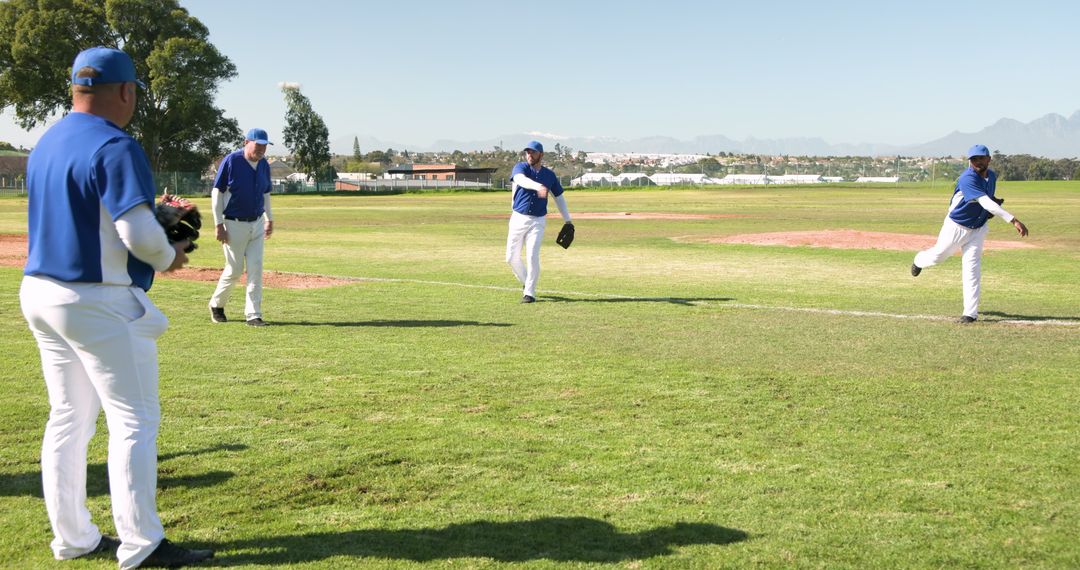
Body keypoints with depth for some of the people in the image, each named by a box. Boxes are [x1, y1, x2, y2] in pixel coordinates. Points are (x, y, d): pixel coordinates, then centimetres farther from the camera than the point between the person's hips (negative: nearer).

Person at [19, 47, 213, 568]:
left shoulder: (45, 145, 12)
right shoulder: (115, 147, -16)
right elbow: (139, 234, -24)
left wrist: (155, 216, 13)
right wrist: (168, 257, -3)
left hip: (39, 292, 9)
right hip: (97, 303, -9)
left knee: (68, 419, 14)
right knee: (135, 420, -1)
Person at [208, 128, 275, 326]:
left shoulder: (264, 165, 4)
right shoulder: (231, 161, -12)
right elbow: (216, 192, -10)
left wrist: (269, 219, 18)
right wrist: (218, 224, -14)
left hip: (257, 224, 5)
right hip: (234, 224, -5)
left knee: (256, 269, 0)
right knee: (235, 270, 1)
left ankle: (253, 314, 4)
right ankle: (216, 304, 26)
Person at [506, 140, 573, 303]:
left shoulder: (549, 175, 4)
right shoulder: (520, 167, -4)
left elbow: (559, 197, 14)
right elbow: (521, 179, -29)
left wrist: (567, 220, 9)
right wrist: (538, 186, -49)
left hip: (538, 221, 0)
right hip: (518, 219, 1)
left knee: (532, 256, -13)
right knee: (512, 258, 4)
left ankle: (529, 293, -1)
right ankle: (526, 282, 30)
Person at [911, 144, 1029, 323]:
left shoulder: (992, 176, -2)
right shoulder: (967, 179, -29)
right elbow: (986, 202, -40)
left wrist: (995, 204, -4)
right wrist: (1013, 220, -47)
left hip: (977, 229, 5)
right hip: (956, 227, -4)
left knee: (972, 271, -3)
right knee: (938, 256, 16)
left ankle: (970, 313, -3)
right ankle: (920, 260, 53)